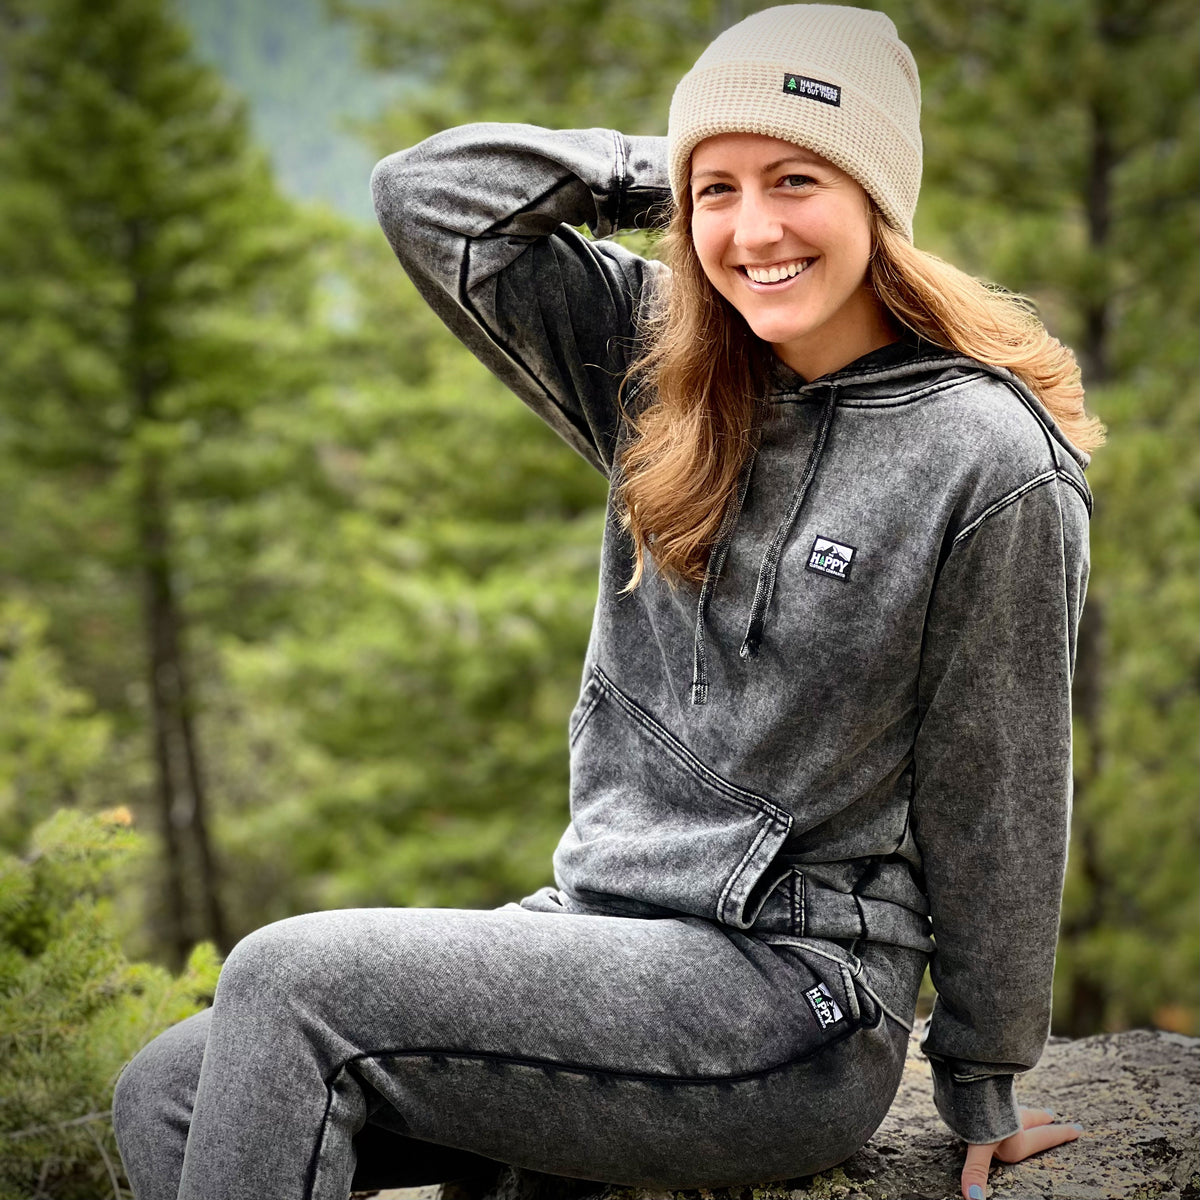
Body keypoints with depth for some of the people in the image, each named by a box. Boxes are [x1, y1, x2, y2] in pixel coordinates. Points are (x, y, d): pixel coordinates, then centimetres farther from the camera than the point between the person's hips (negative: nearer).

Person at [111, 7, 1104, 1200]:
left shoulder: (992, 460, -11)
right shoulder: (664, 369, 6)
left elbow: (993, 800, -5)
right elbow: (429, 198, 4)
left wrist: (983, 1096, 3)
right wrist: (664, 168, 2)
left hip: (785, 999, -7)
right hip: (600, 925, 7)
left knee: (289, 981, -21)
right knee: (165, 1097, -4)